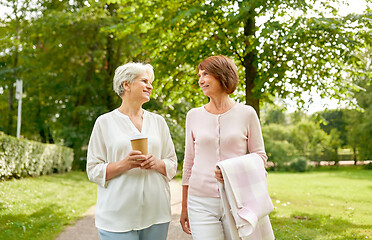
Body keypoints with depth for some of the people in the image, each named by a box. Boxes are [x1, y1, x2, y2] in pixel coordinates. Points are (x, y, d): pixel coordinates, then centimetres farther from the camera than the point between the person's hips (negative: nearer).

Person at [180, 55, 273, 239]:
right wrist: (184, 208, 14)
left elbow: (260, 155, 5)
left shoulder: (246, 114, 1)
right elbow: (189, 162, 13)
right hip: (201, 203, 1)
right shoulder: (194, 115, 7)